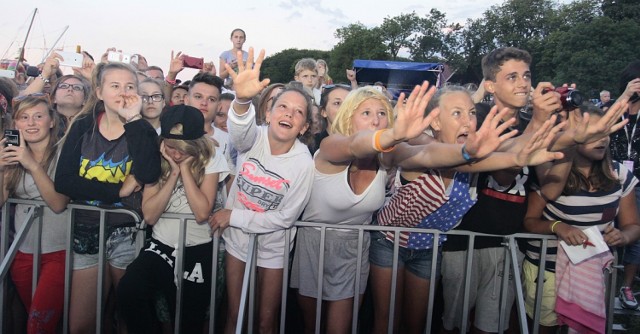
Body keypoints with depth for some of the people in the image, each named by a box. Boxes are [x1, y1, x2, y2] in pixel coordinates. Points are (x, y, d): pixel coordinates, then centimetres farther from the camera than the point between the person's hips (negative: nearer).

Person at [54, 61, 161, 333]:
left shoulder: (142, 130, -3)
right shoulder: (82, 127, 1)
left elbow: (149, 175, -23)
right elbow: (63, 181, -11)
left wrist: (133, 120, -20)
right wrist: (119, 190, -18)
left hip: (127, 233, -1)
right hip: (86, 231, 2)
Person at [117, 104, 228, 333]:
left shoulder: (211, 161, -8)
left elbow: (202, 213, -19)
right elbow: (149, 215, -11)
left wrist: (185, 168, -17)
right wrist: (174, 172, -16)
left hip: (198, 250, -1)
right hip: (161, 246, 1)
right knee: (127, 291, -27)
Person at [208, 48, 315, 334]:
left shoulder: (303, 163, -19)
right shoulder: (253, 138, -17)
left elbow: (286, 217, -16)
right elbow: (240, 128, -42)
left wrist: (234, 216, -17)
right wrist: (242, 99, -64)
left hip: (272, 246, -1)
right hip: (236, 238, 1)